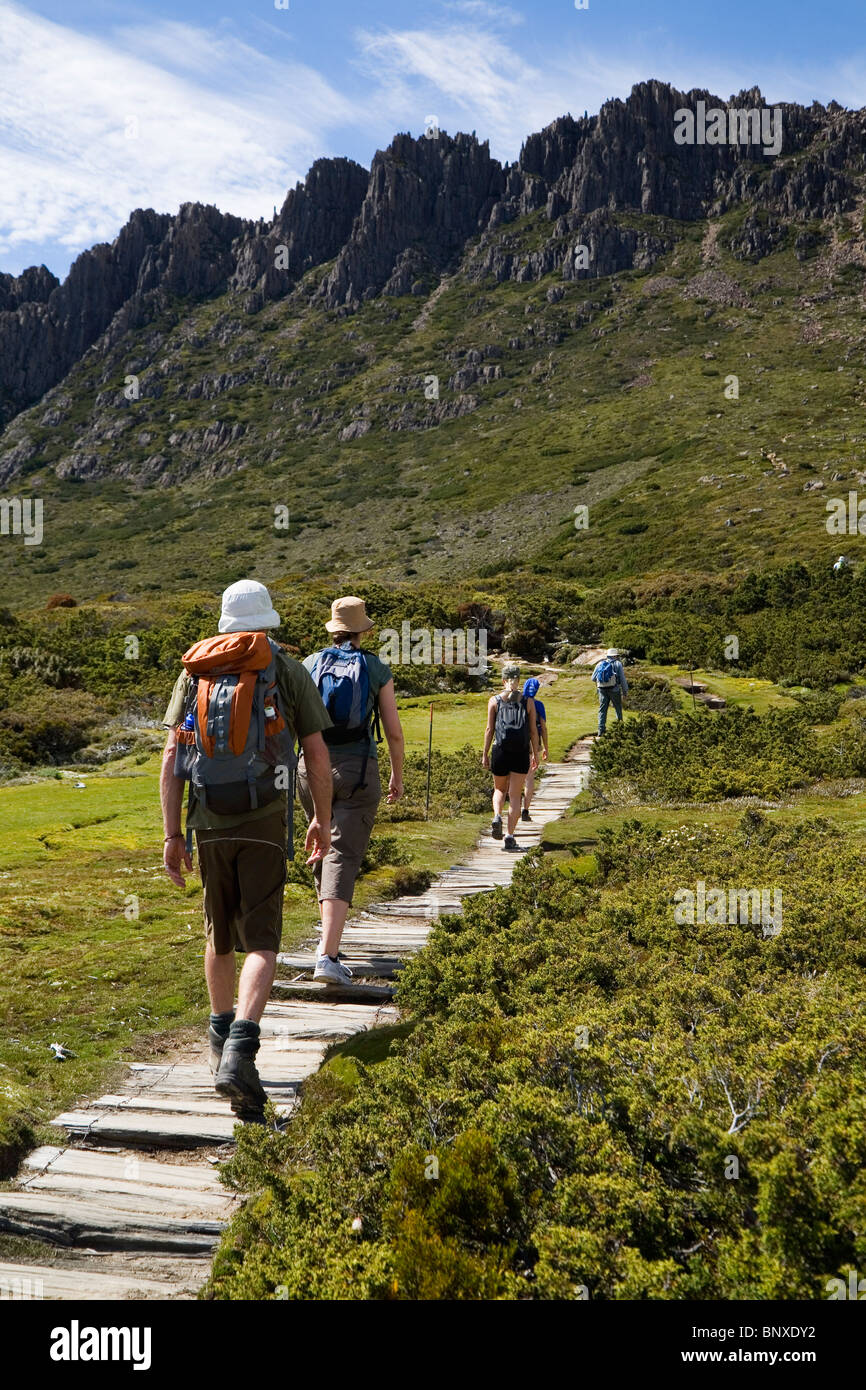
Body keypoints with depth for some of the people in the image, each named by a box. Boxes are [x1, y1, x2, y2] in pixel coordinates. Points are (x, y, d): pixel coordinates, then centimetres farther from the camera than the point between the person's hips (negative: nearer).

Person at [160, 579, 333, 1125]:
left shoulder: (195, 670, 9)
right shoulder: (289, 670, 3)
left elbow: (172, 759, 2)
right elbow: (318, 756, 1)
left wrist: (172, 835, 4)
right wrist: (323, 820, 14)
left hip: (210, 824, 3)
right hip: (264, 823, -3)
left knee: (220, 936, 20)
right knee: (260, 943, -5)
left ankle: (221, 1038, 35)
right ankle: (239, 1051, -23)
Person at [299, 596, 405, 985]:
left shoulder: (310, 665, 6)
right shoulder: (377, 669, 0)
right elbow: (394, 732, 1)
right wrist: (398, 776, 14)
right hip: (357, 771, -3)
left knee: (323, 851, 22)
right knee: (343, 858, -8)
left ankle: (330, 933, 37)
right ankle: (327, 955, -20)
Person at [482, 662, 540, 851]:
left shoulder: (494, 700, 1)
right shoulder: (528, 701, 2)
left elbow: (489, 729, 0)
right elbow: (533, 731, 3)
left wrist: (485, 754, 7)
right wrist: (535, 754, 13)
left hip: (500, 751, 0)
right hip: (521, 754, 0)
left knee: (499, 790, 21)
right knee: (515, 795, 6)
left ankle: (497, 816, -6)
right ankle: (510, 837, 1)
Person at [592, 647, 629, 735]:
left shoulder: (599, 664, 10)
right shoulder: (617, 664, 0)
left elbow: (593, 678, 14)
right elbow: (622, 679, -3)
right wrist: (625, 691, 4)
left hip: (602, 690, 3)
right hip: (614, 690, -3)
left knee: (602, 709, 6)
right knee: (618, 708, 12)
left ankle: (601, 730, -1)